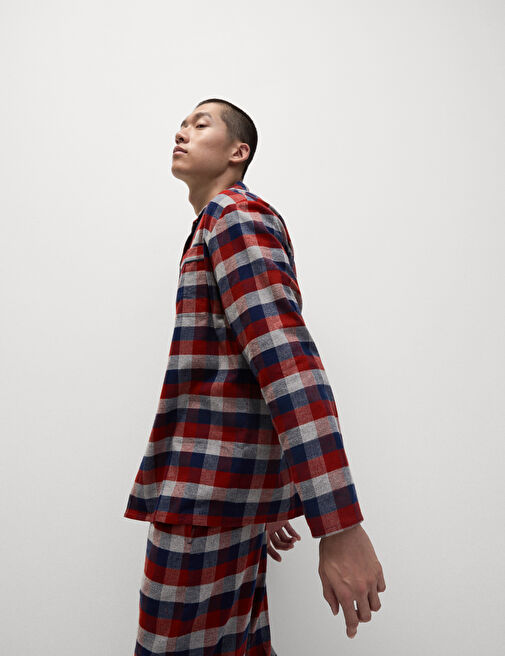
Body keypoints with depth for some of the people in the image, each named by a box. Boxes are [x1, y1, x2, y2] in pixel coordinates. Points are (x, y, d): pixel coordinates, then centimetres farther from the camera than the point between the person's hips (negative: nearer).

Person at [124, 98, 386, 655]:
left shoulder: (234, 213, -8)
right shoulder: (222, 223, 24)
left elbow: (289, 362, -22)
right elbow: (269, 367, 23)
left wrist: (339, 526, -28)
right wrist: (268, 507, 25)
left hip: (207, 491, -10)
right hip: (235, 493, 10)